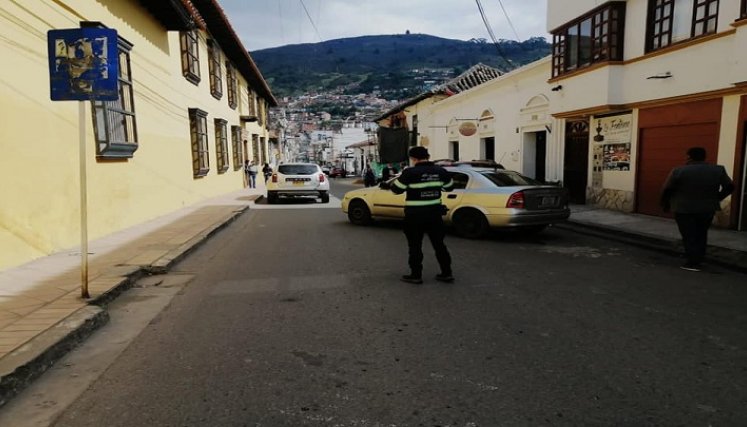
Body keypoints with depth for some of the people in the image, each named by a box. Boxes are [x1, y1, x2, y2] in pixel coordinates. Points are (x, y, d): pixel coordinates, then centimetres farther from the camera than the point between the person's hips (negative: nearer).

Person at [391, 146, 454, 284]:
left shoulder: (410, 173, -14)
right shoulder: (440, 171, 2)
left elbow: (396, 189, -7)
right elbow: (450, 187, 16)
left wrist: (399, 179, 12)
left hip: (415, 215, -5)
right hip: (435, 213, 5)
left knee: (415, 246, 7)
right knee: (439, 244, 14)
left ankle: (416, 275, 11)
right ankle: (446, 273, 18)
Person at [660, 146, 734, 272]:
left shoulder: (678, 171, -9)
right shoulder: (718, 170, 2)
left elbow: (666, 190, -6)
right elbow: (729, 187, 8)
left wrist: (665, 205, 8)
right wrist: (716, 199, 20)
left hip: (684, 209, -4)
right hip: (707, 209, 4)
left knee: (689, 236, 1)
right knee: (701, 235, 16)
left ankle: (692, 263, -2)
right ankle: (697, 260, 19)